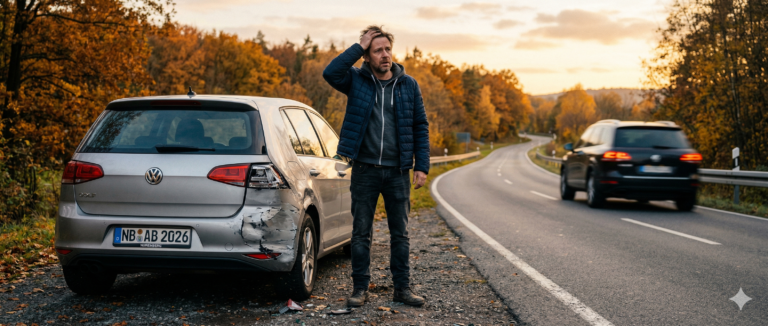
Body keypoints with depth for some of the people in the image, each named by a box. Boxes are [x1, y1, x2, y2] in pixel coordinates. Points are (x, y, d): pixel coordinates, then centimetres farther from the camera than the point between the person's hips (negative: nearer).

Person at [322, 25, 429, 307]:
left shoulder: (408, 85, 3)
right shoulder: (357, 81, 0)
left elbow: (420, 127, 5)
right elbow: (330, 73, -21)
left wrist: (422, 166, -2)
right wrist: (358, 47, -15)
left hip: (398, 171, 1)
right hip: (365, 170, -1)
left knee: (400, 233, 8)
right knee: (361, 233, 6)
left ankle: (402, 288, 17)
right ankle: (360, 288, 15)